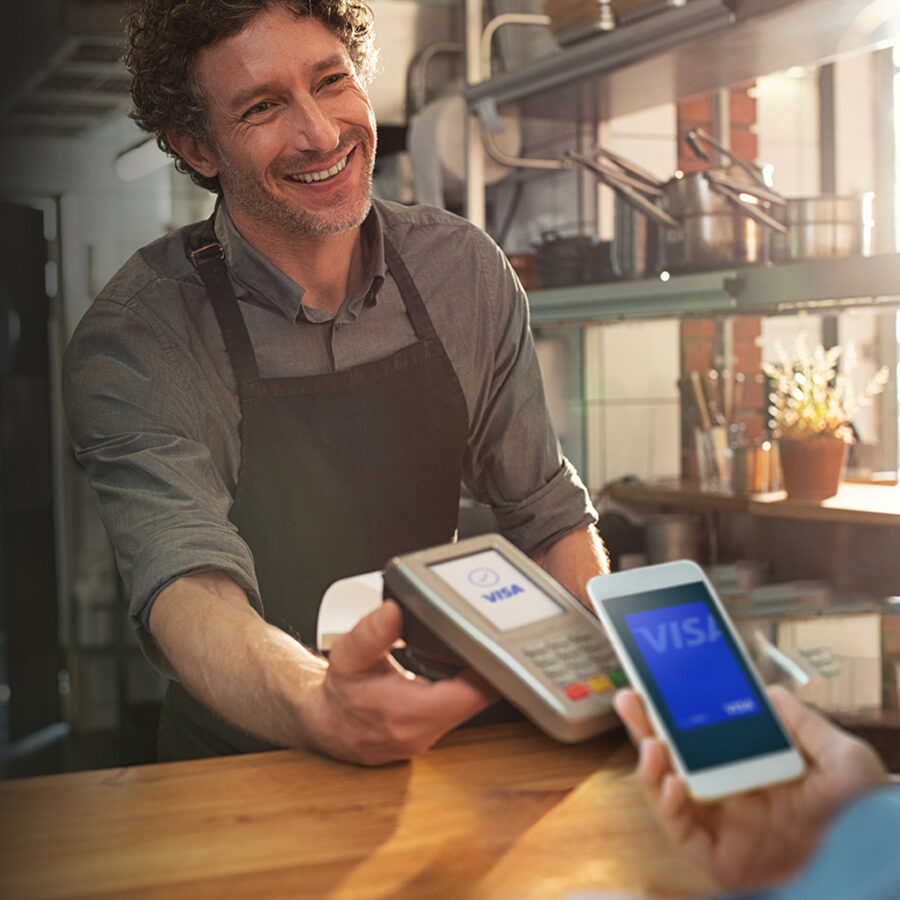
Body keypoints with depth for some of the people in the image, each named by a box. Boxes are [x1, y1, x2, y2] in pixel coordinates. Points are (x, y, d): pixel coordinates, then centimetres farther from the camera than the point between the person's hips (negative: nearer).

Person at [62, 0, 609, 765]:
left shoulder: (466, 271, -2)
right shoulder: (132, 341, -14)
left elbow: (549, 516, 5)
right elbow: (188, 583, -27)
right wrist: (321, 710, -48)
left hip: (446, 731, 3)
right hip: (243, 758, -2)